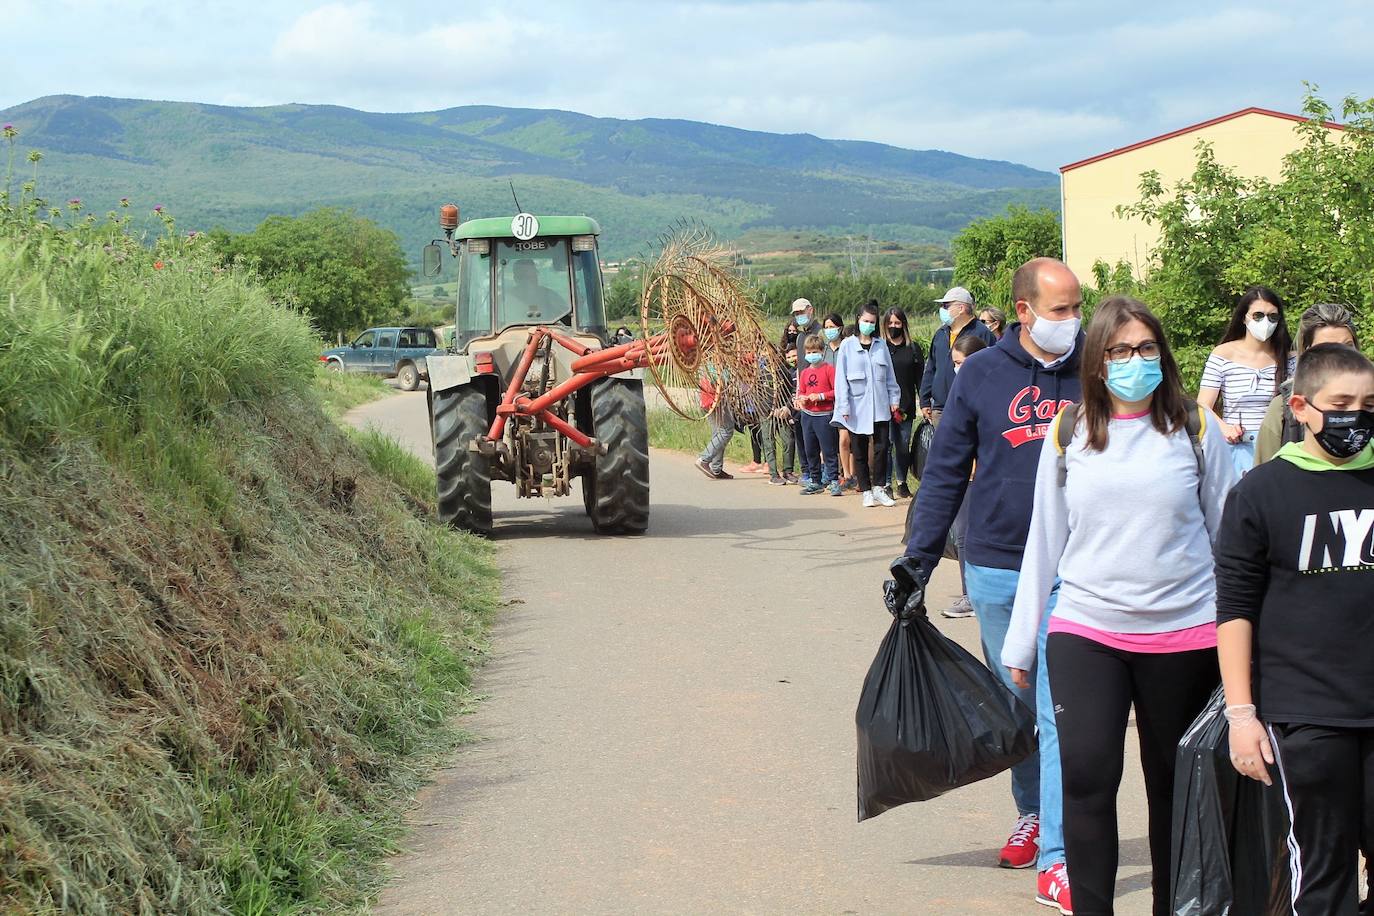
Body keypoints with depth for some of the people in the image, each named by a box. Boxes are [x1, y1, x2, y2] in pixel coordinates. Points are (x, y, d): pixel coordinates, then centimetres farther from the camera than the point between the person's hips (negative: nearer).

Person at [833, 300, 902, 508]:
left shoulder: (881, 345, 8)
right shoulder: (848, 345, 2)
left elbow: (890, 375, 12)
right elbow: (841, 378, -1)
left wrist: (894, 399, 6)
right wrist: (844, 406, -6)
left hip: (880, 406, 2)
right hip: (857, 408, -2)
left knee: (881, 448, -2)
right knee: (859, 451, 3)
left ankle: (878, 488, 9)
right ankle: (866, 491, 12)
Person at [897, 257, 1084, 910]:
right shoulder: (982, 376, 0)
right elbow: (944, 472, 3)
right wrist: (916, 562, 0)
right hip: (995, 569, 2)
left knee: (1060, 714, -7)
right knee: (1016, 704, 16)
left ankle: (1057, 859, -4)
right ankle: (1031, 812, 37)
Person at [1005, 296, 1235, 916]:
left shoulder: (1195, 428, 1)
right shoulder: (1069, 433, 4)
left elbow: (1228, 535, 6)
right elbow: (1044, 539, 8)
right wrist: (1021, 641, 8)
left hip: (1183, 634, 0)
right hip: (1085, 632, 0)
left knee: (1173, 784, 10)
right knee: (1087, 773, -13)